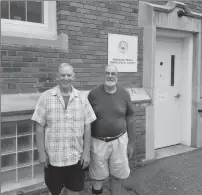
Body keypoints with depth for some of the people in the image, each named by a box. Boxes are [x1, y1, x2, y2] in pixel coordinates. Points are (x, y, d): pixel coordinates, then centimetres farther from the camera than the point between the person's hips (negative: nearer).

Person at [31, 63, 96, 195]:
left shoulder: (82, 98, -1)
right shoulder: (46, 97, -7)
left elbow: (87, 127, 1)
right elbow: (40, 126, -4)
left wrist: (86, 152, -2)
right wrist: (42, 152, -6)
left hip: (76, 156, 1)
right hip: (53, 156, -1)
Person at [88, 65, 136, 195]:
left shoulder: (124, 94, -3)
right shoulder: (93, 94, -7)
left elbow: (130, 118, 2)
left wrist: (131, 142, 2)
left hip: (119, 141, 1)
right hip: (98, 142, -1)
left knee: (117, 175, 14)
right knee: (97, 176, 12)